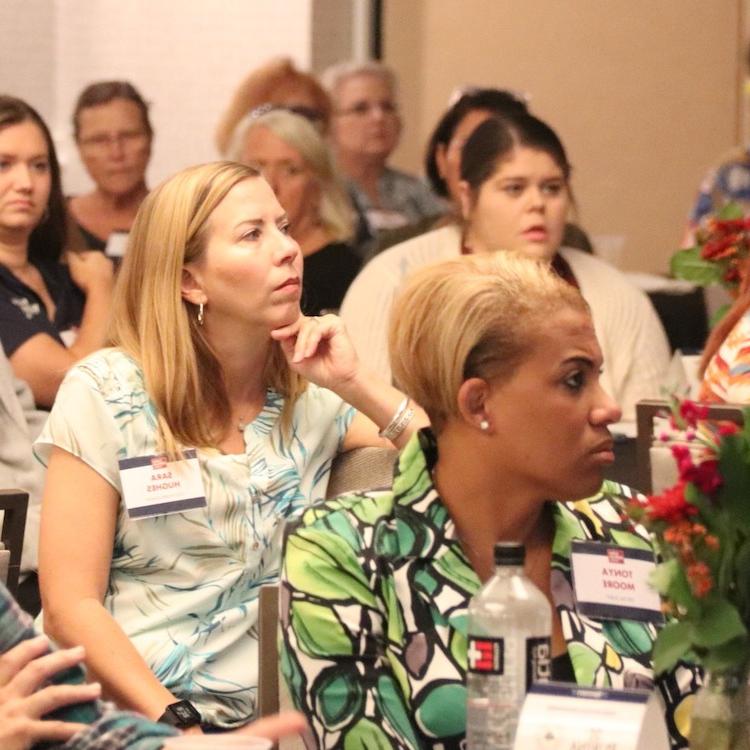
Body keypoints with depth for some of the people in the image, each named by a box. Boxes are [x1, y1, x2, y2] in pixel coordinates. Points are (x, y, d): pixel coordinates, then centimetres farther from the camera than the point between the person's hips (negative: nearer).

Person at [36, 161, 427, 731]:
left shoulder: (314, 394, 10)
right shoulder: (106, 392, -1)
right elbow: (72, 604, -5)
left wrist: (357, 386, -5)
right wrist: (178, 724, -16)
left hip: (266, 717, 3)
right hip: (127, 716, -3)